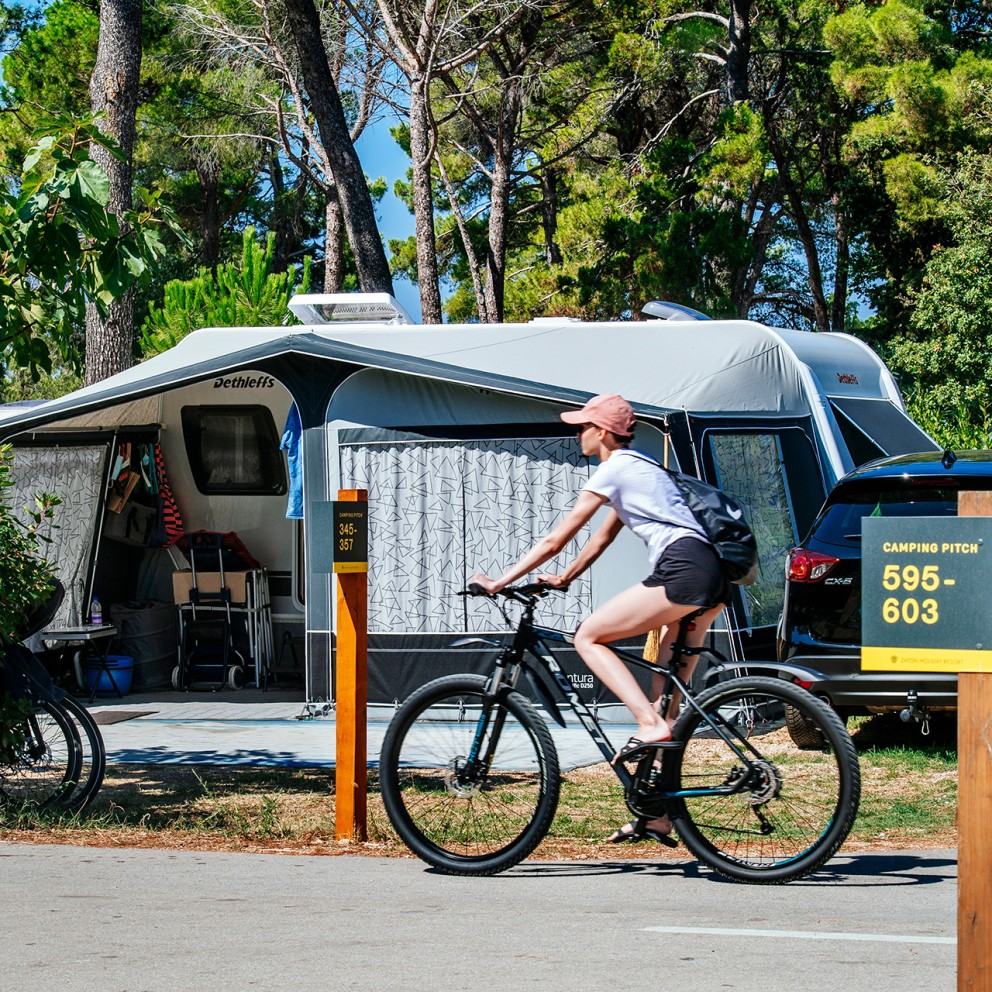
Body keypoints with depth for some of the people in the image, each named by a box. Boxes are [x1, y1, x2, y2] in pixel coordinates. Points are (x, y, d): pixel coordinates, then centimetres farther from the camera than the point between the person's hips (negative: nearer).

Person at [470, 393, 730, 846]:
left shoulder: (613, 470, -1)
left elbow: (556, 539, -1)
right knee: (670, 697, 9)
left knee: (588, 637, -4)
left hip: (683, 570, -10)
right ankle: (659, 817, 8)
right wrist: (564, 579, 30)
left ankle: (650, 724, -17)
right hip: (711, 576, 10)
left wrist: (500, 581, 2)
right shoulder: (637, 467, 27)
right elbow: (602, 537, 33)